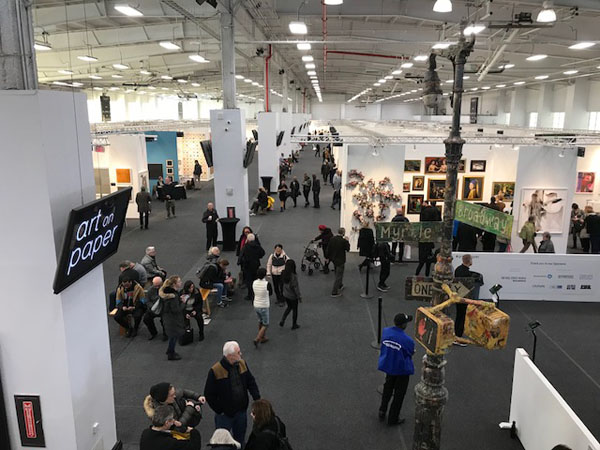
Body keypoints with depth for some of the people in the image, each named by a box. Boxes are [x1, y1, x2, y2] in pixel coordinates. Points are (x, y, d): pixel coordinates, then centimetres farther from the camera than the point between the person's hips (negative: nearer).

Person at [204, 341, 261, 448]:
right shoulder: (215, 371, -23)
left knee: (240, 438, 23)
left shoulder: (242, 364, -7)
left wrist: (257, 399, -6)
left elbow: (251, 382, 5)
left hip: (241, 411, 5)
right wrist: (219, 411, -12)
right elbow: (209, 394, -15)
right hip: (224, 414, -5)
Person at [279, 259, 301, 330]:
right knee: (294, 309, 16)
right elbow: (295, 287, -21)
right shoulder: (293, 276, -28)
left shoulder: (283, 274, -10)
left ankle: (282, 320, 20)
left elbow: (283, 283, 3)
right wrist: (299, 297, -9)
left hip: (285, 295, 6)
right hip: (292, 296, -6)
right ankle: (294, 325, 30)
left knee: (289, 307, 29)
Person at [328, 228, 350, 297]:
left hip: (334, 259, 7)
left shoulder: (332, 239, -5)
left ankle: (340, 285, 47)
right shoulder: (343, 241, -22)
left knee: (337, 274, 26)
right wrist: (347, 241, -2)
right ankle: (334, 292, 4)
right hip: (340, 260, -7)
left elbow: (328, 249, 1)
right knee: (338, 276, 2)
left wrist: (328, 257, 12)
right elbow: (348, 249, -9)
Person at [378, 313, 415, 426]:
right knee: (399, 394, 15)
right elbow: (411, 353, -10)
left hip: (388, 366, 5)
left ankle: (382, 411, 31)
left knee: (387, 390, 27)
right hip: (402, 369, -5)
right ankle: (393, 419, 27)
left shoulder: (385, 331, -13)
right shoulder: (407, 340, -29)